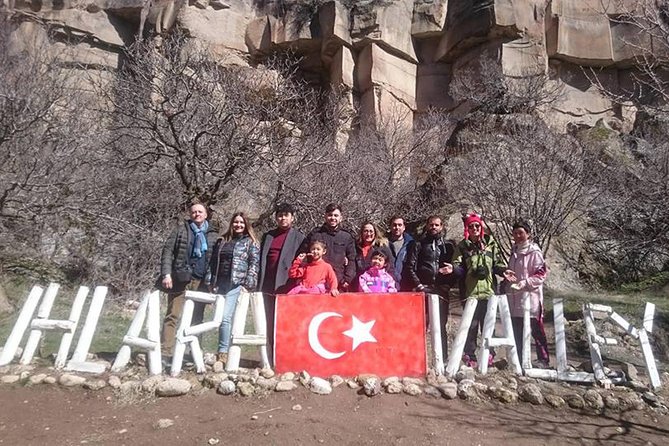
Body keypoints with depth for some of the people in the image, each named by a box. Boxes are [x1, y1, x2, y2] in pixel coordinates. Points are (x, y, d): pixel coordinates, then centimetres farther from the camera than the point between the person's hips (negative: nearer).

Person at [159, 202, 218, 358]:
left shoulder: (213, 235, 12)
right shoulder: (181, 229, 7)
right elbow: (167, 250, 1)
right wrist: (166, 273, -9)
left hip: (201, 281, 2)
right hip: (180, 279, -2)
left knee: (197, 318, 7)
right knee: (172, 316, -3)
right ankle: (165, 353, 1)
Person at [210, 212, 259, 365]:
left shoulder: (250, 242, 5)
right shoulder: (222, 241, 17)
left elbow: (254, 264, -2)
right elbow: (214, 262, 18)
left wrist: (248, 285, -10)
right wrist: (213, 283, 11)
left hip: (236, 285, -5)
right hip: (220, 284, 5)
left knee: (225, 317, -15)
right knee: (220, 318, 5)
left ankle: (223, 352, -8)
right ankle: (224, 350, 15)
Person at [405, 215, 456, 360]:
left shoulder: (449, 245, 13)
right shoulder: (419, 245, 9)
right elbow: (409, 267, 3)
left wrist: (448, 285, -2)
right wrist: (418, 285, -7)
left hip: (441, 290, 1)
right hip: (423, 289, -1)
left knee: (441, 325, 4)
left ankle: (443, 359, 10)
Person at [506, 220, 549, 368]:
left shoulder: (534, 252, -7)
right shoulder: (514, 252, 14)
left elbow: (541, 274, -12)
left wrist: (524, 283, -21)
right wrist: (508, 277, 9)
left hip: (531, 297, -7)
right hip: (515, 299, 7)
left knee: (536, 331, 1)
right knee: (517, 332, 11)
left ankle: (543, 359, 13)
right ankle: (519, 360, 21)